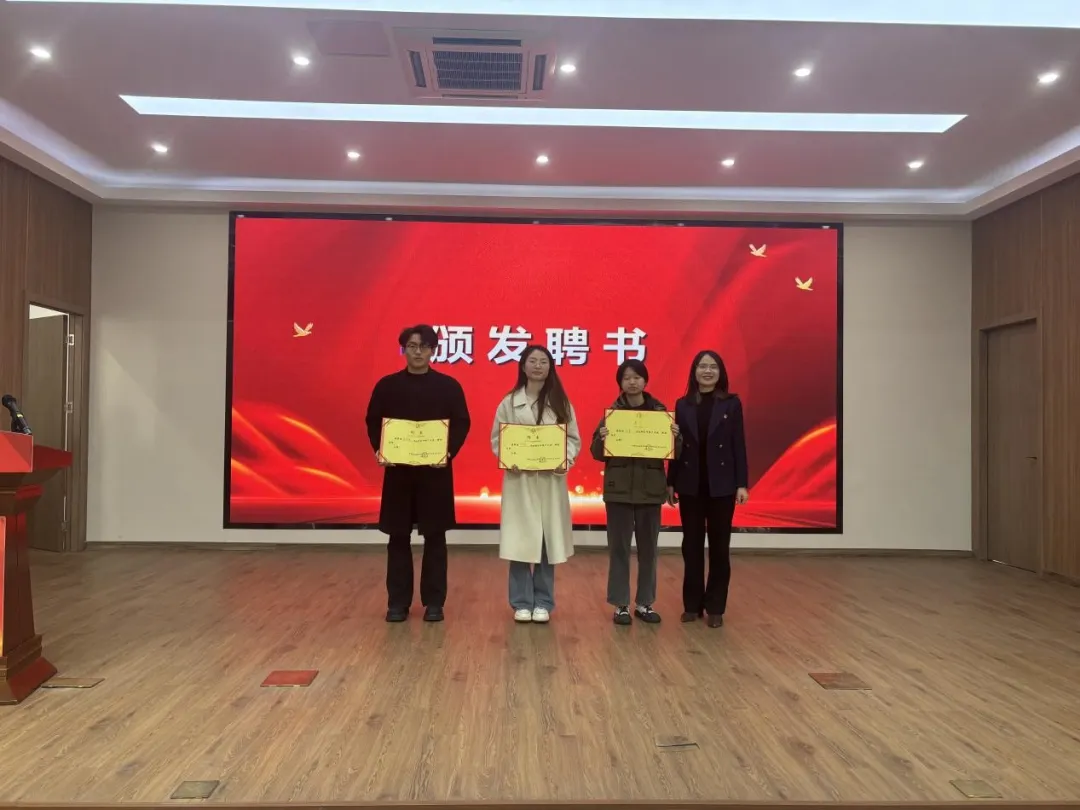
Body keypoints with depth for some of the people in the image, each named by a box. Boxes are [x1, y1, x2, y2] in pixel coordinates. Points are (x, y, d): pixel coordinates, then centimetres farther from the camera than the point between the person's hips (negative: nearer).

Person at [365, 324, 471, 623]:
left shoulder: (449, 386, 2)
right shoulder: (387, 385, 4)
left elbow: (462, 424, 0)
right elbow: (373, 422, 6)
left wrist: (449, 453, -16)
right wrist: (380, 451, -11)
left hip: (435, 470, -1)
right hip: (397, 470, 1)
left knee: (434, 536, 5)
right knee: (398, 537, 6)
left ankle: (434, 602, 15)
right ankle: (398, 602, 17)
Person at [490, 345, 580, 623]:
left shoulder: (561, 403, 7)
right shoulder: (509, 402, 3)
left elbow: (574, 438, 6)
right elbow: (496, 439, 3)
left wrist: (567, 460, -12)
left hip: (551, 481, 1)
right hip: (519, 479, -1)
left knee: (548, 541, 4)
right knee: (519, 541, 0)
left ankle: (543, 603, 17)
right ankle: (522, 602, 13)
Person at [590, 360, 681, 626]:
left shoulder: (660, 410, 1)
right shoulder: (612, 412, -2)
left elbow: (674, 454, 2)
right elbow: (598, 454, -2)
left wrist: (676, 437, -17)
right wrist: (601, 438, -22)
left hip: (650, 489, 1)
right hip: (619, 488, -1)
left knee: (648, 548, 9)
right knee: (619, 547, 4)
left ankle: (645, 603, 23)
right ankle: (621, 605, 15)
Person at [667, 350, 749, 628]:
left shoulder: (732, 404, 1)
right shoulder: (683, 405, 5)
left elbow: (739, 445, -1)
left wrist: (742, 484, -7)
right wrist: (670, 482, 3)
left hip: (721, 484, -1)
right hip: (690, 484, 2)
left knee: (719, 545, 5)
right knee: (692, 544, 7)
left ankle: (715, 607, 14)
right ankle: (692, 604, 18)